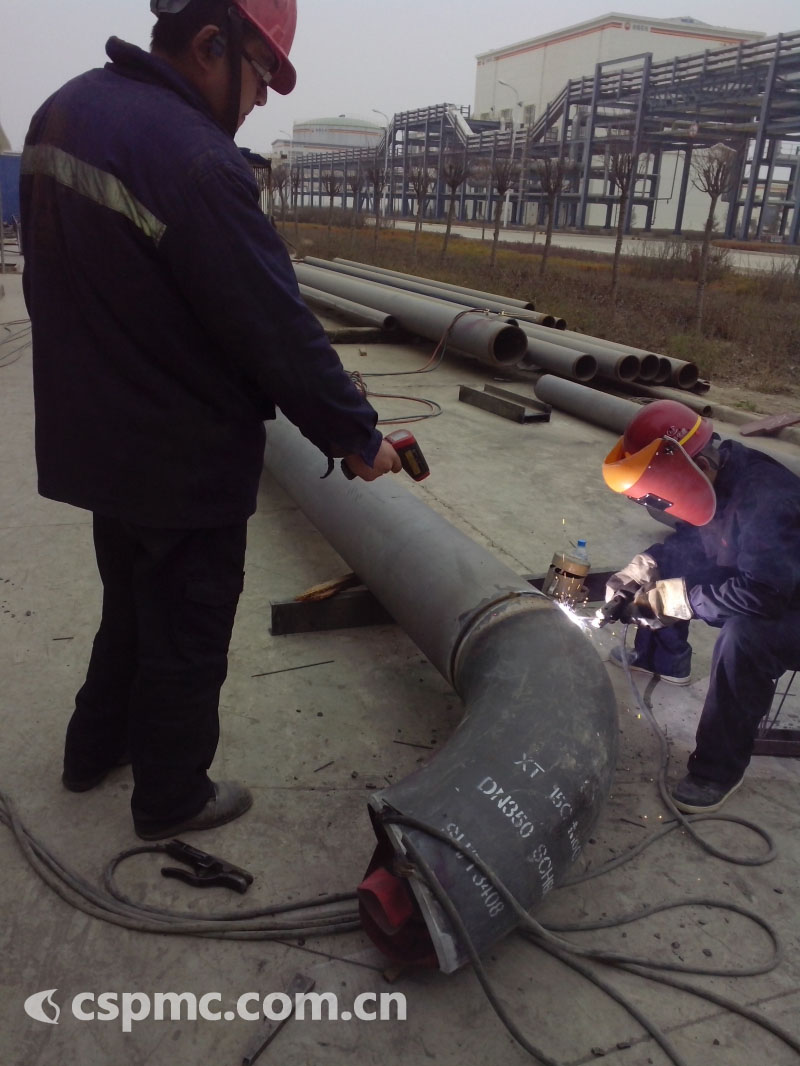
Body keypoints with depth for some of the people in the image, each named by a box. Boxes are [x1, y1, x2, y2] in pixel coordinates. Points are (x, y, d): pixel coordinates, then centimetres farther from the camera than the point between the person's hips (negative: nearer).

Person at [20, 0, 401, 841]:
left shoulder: (64, 111, 4)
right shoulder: (193, 158, -26)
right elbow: (279, 331, -23)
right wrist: (357, 438, -11)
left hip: (98, 440, 9)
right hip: (187, 463, -8)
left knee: (132, 603, 27)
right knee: (187, 634, 12)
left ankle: (95, 748, 46)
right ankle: (171, 797, 33)